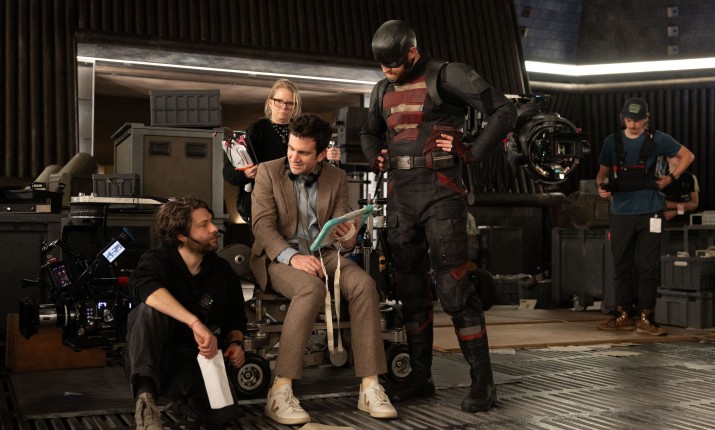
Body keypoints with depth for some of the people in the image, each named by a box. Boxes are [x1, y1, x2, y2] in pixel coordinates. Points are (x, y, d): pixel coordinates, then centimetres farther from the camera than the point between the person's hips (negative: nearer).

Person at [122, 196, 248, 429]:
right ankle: (145, 395, -35)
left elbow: (236, 318, 19)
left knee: (223, 410, -27)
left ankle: (174, 390, 3)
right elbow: (144, 286, -36)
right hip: (149, 358, -3)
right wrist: (195, 323, -48)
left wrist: (234, 343, -5)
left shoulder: (222, 270, 3)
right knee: (151, 308, -33)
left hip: (194, 358, 3)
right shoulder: (157, 260, -10)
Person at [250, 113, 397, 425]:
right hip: (280, 256, -3)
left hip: (323, 253, 3)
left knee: (363, 284, -27)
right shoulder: (268, 171, 0)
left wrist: (347, 236, -22)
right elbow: (262, 225, -10)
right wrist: (293, 256, -27)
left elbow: (344, 238, 5)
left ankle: (370, 387, -27)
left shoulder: (336, 178, 8)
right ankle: (280, 393, -36)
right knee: (312, 288, -36)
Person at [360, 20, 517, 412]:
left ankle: (483, 382, -3)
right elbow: (369, 133, 32)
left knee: (453, 287, -10)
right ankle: (420, 377, 19)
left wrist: (471, 153, -11)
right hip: (399, 197, 7)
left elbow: (504, 111, -8)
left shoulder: (446, 77, -6)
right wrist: (376, 160, 13)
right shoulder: (383, 89, 15)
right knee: (410, 288, 10)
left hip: (440, 193, -7)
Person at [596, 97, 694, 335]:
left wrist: (671, 177, -1)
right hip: (620, 213, 2)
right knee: (622, 266, 7)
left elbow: (687, 156, 12)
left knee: (647, 266, -3)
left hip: (649, 213, -2)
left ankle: (645, 318, 3)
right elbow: (602, 171, 13)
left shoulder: (657, 139, 2)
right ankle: (624, 315, 16)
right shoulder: (612, 141, 7)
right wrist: (601, 186, -8)